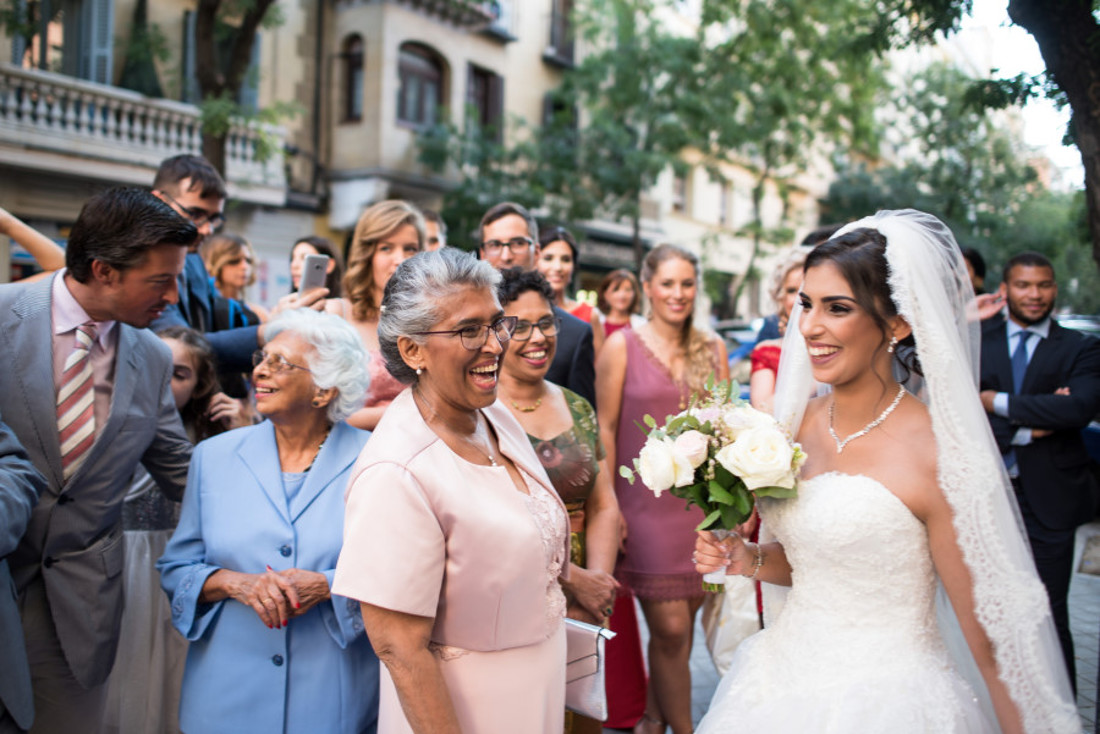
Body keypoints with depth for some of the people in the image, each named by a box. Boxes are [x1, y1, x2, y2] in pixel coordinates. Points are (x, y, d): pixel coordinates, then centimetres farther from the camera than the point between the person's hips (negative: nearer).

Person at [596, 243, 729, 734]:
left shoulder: (712, 349, 9)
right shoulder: (622, 346, -2)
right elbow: (606, 428, -2)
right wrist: (607, 504, -6)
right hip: (647, 504, -4)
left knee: (679, 622, 11)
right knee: (671, 628, -5)